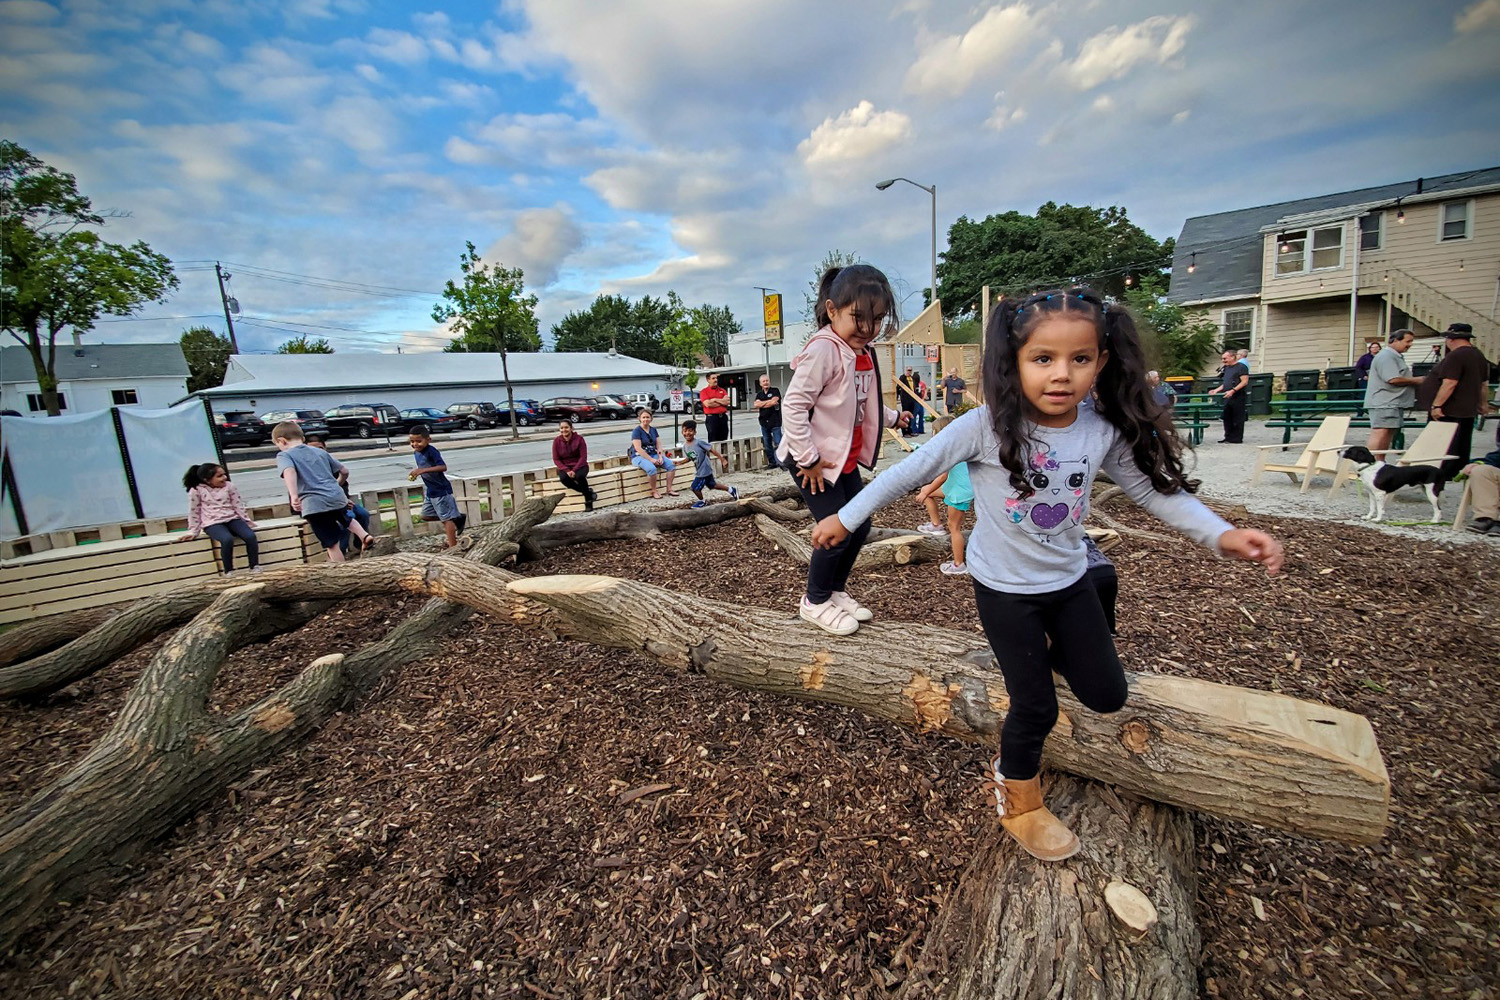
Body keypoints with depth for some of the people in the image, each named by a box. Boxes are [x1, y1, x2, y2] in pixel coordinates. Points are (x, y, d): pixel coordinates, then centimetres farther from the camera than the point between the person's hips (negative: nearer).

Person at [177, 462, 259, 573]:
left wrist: (247, 521, 4)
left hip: (232, 519, 3)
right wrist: (193, 532, 8)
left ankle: (255, 567, -13)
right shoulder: (196, 490, -1)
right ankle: (229, 571, -19)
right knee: (227, 539, -34)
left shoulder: (229, 486, 6)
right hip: (213, 523, -3)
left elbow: (238, 505, 10)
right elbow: (194, 512, 6)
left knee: (250, 536, -26)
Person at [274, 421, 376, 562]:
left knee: (332, 545, 1)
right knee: (346, 519, 38)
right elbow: (343, 469, 25)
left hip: (315, 505, -6)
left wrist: (294, 496, -35)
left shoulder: (285, 455, 0)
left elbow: (289, 472, -23)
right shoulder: (320, 452, 17)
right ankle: (365, 536, 16)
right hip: (337, 497, 6)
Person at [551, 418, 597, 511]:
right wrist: (567, 470, -18)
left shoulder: (579, 438, -7)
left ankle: (588, 500, -15)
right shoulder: (556, 441, -2)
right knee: (563, 478, -33)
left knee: (579, 476, -36)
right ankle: (588, 491, -18)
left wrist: (574, 470, -22)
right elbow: (556, 459, -2)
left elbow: (583, 457, -10)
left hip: (579, 466, -2)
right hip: (564, 467, 2)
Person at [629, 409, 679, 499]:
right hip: (639, 456, -6)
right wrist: (651, 460, -21)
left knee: (671, 464, -15)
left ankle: (669, 489, -7)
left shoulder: (653, 430, 12)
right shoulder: (637, 431, -8)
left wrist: (660, 457, -10)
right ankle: (654, 491, -15)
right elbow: (638, 448, -16)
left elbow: (659, 445, 9)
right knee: (652, 468, -36)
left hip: (653, 454, 6)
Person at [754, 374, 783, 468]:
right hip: (764, 422, 6)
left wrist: (762, 403, -3)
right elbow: (756, 405, -3)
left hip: (775, 422, -5)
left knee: (778, 443, -9)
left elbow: (774, 401, -16)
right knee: (767, 445, 10)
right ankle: (772, 463, 19)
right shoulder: (759, 394, 14)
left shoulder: (775, 391, 0)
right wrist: (769, 401, -10)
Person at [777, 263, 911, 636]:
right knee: (837, 531, -3)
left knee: (860, 525, 15)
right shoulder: (823, 350, -22)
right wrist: (809, 460, -24)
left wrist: (892, 416, 32)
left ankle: (836, 591, 36)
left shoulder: (862, 354, 8)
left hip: (844, 459, 9)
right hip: (813, 462, -9)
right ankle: (815, 602, 21)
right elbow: (793, 406, -26)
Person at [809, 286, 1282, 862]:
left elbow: (1155, 488, 0)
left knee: (1106, 695, 14)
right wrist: (846, 517, -13)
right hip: (1005, 589, -4)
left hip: (1069, 580, 5)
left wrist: (1222, 535, -16)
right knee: (1036, 708, 5)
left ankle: (1051, 656, 47)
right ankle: (1016, 798, 34)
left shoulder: (1106, 432, -11)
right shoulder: (987, 426, -24)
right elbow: (912, 470, -18)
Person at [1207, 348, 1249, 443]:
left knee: (1237, 419, -3)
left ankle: (1237, 439, 2)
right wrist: (1216, 390, 13)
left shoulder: (1241, 367, -7)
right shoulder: (1226, 368, 18)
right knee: (1227, 418, 10)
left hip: (1237, 397, -8)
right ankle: (1228, 438, 16)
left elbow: (1245, 381, -15)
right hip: (1227, 397, 8)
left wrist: (1233, 391, -24)